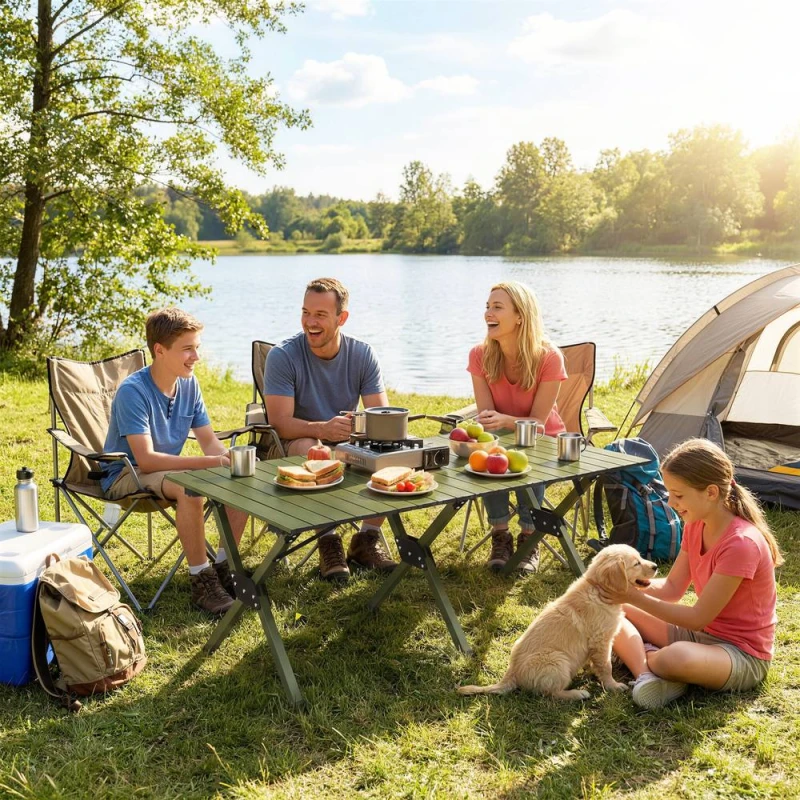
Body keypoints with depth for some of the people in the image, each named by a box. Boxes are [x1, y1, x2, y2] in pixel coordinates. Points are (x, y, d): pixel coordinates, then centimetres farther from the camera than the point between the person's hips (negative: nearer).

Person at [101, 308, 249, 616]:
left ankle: (222, 567, -1)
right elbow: (146, 460, -30)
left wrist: (230, 460, -23)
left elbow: (210, 442, 0)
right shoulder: (133, 391, -23)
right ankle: (201, 581, -21)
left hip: (170, 469, 7)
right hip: (125, 476, -7)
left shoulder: (189, 384, -2)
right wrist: (209, 462, -36)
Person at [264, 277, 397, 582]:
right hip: (291, 448, -3)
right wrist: (323, 429, -41)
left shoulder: (362, 354, -5)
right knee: (311, 449, -37)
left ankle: (366, 539, -9)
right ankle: (328, 542, -22)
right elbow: (280, 423, -22)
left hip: (347, 445, 4)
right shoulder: (282, 356, -15)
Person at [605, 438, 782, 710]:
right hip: (700, 634, 8)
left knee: (675, 658, -40)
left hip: (742, 656, -8)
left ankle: (644, 657, -6)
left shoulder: (742, 543, -27)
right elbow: (672, 588, 3)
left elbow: (698, 618, -24)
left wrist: (634, 597, -24)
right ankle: (646, 674, -22)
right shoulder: (695, 525, -1)